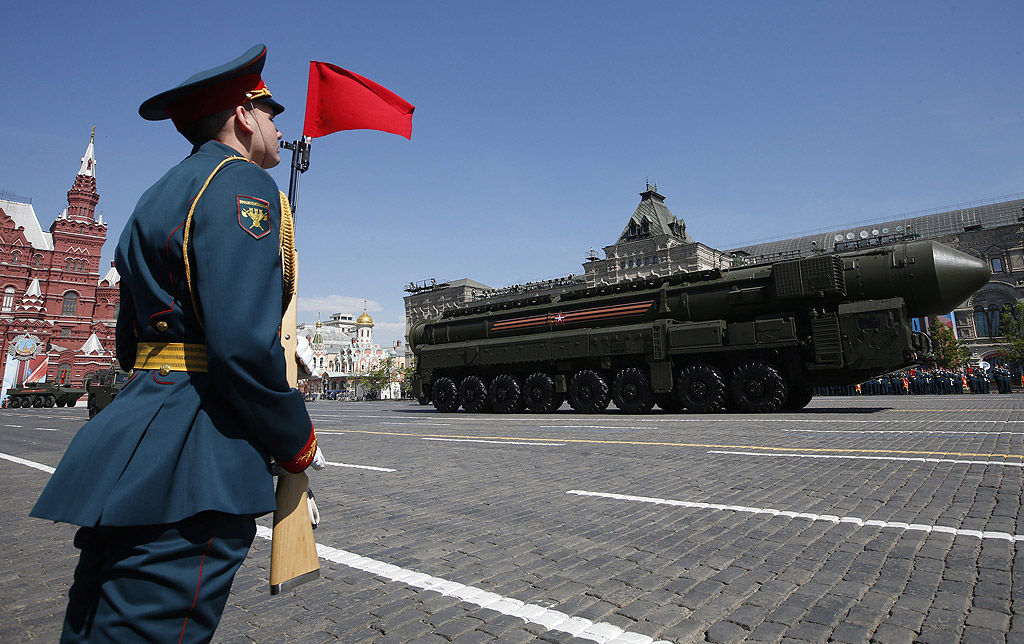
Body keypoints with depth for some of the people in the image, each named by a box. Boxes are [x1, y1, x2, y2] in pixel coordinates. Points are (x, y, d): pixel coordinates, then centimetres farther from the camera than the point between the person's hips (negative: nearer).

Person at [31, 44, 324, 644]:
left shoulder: (163, 194, 21)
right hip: (192, 470, -10)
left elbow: (131, 344, 22)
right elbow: (243, 344, -24)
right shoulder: (241, 183, -9)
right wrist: (299, 444, -9)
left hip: (131, 458, 10)